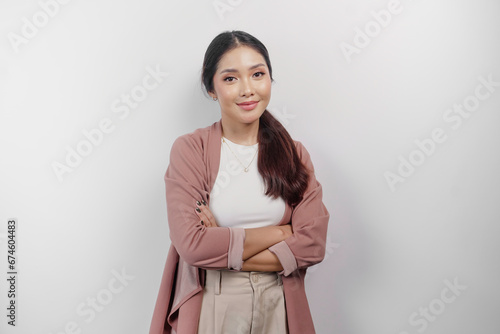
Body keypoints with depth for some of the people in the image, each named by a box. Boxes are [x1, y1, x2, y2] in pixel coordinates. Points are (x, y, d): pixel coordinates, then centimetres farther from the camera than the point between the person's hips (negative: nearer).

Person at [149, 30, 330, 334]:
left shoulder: (295, 154, -1)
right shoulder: (189, 150, -9)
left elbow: (312, 245, -11)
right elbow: (191, 244, -19)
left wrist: (222, 251, -17)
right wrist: (279, 233, -13)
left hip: (278, 308, 2)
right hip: (208, 309, -2)